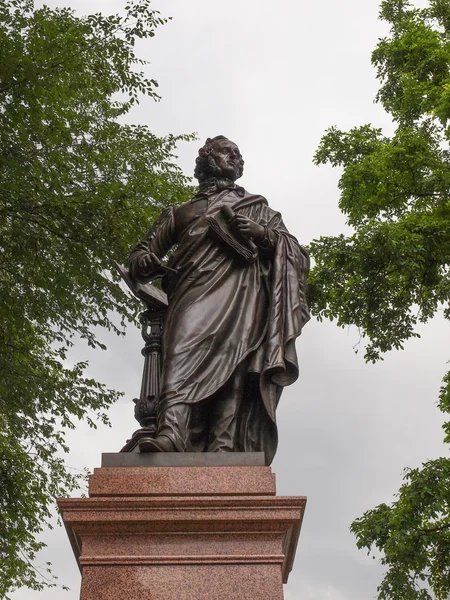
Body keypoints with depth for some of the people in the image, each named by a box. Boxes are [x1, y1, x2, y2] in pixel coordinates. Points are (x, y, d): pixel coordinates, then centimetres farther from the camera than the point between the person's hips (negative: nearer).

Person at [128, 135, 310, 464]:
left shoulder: (259, 208, 32)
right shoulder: (181, 212, 34)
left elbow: (298, 255, 22)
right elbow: (143, 251, 28)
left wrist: (263, 234, 2)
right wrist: (143, 261, 2)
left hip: (243, 291, 0)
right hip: (196, 291, 0)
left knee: (234, 358, -25)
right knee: (186, 346, -29)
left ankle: (224, 448, -39)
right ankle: (171, 432, -47)